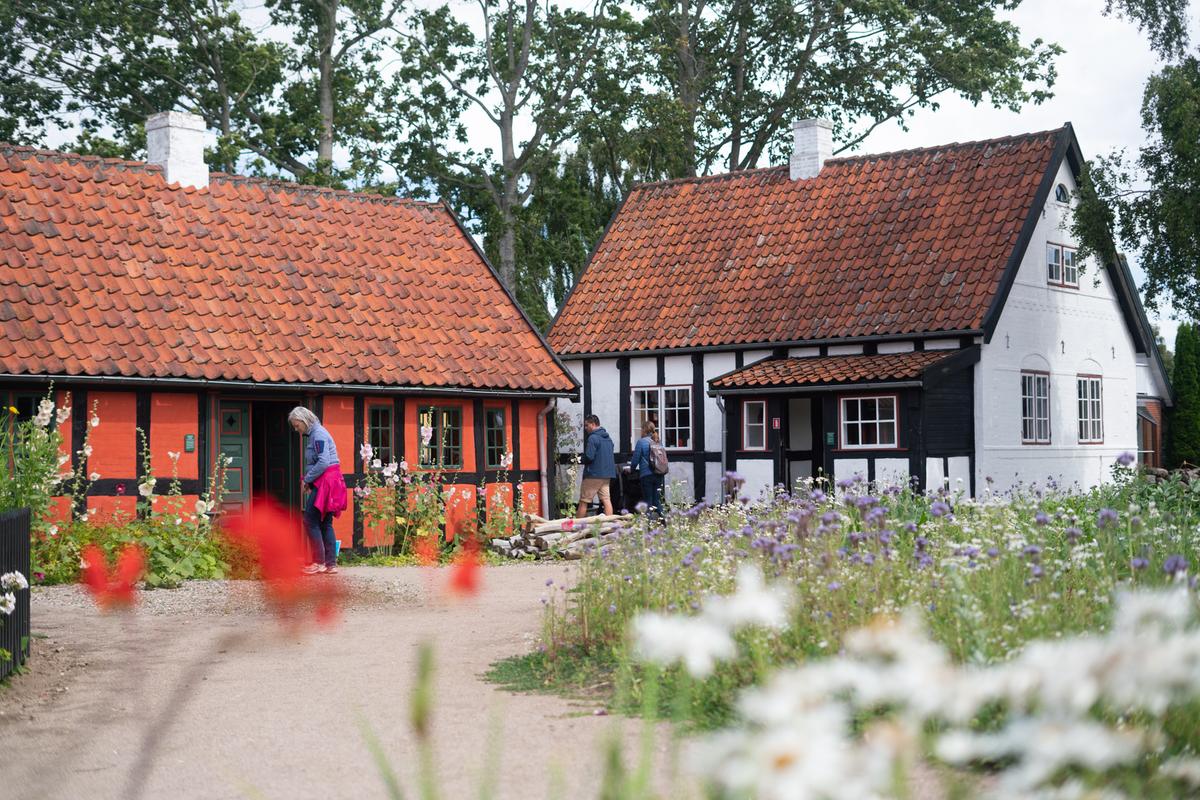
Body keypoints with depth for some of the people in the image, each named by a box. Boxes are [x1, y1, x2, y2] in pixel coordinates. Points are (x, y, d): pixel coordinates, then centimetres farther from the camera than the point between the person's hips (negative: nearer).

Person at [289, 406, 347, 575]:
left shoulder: (318, 434, -13)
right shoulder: (314, 434, 17)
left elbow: (323, 462, -21)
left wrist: (307, 479, -13)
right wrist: (309, 480, 7)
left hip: (325, 482, -10)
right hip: (324, 483, 10)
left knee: (311, 521, -7)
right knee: (325, 523, 9)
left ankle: (319, 562, -6)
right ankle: (331, 563, 9)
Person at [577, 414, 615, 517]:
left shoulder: (593, 438, -14)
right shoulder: (608, 438, 13)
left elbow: (589, 457, -21)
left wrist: (583, 460, -1)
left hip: (594, 474, -8)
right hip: (607, 474, 8)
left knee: (583, 502, 0)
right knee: (606, 500, 4)